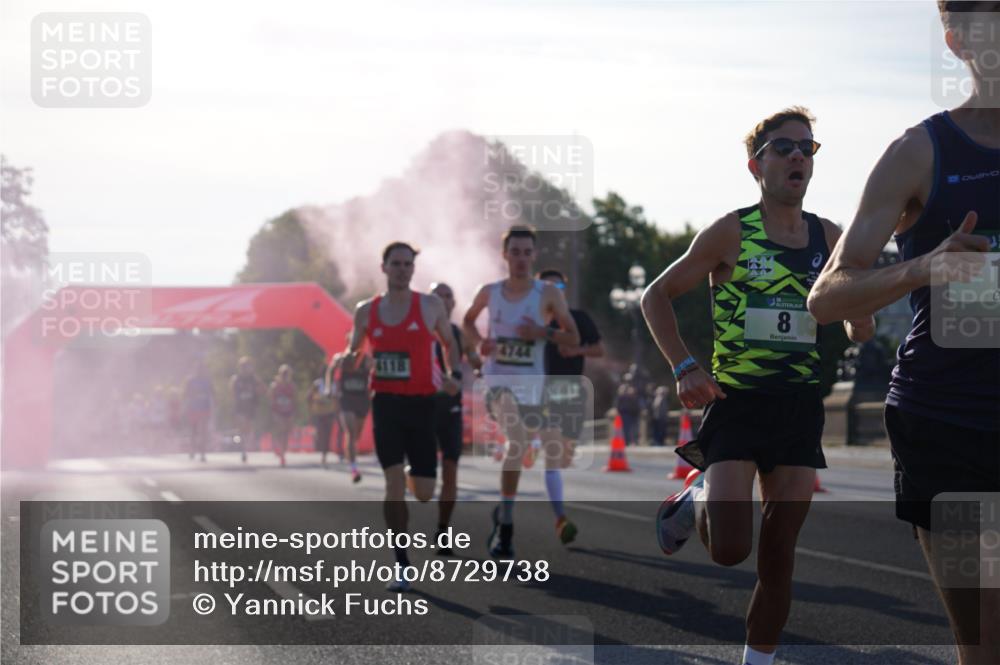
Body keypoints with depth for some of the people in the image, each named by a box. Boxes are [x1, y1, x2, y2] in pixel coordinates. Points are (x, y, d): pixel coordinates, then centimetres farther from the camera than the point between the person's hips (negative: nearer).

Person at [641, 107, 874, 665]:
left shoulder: (830, 238, 6)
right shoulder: (731, 232, -6)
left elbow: (861, 334, 9)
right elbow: (657, 297, 1)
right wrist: (685, 368, -9)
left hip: (801, 409, 4)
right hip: (736, 404, -4)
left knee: (778, 556, 6)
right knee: (730, 549, -14)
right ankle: (698, 499, 19)